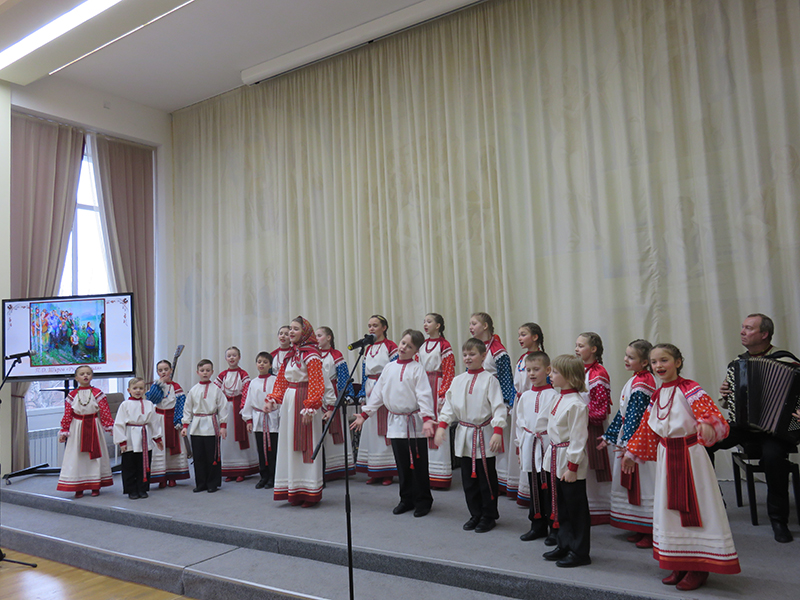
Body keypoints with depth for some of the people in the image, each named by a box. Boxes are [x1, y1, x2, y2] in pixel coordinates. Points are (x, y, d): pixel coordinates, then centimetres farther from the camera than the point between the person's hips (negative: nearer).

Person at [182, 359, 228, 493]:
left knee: (213, 456, 0)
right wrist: (185, 426, 6)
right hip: (196, 427, 3)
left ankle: (213, 484, 13)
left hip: (212, 427, -3)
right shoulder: (193, 390, 8)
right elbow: (187, 409, 12)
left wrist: (223, 426, -5)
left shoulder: (216, 389, -1)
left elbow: (222, 407, -1)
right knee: (198, 456, 7)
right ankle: (201, 484, 19)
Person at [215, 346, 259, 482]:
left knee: (240, 437, -2)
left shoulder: (243, 374, 0)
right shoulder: (222, 375, 9)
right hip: (226, 409, 3)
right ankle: (230, 473, 12)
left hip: (239, 409, -3)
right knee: (227, 439, 5)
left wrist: (243, 408, -16)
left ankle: (242, 472, 5)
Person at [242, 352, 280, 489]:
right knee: (261, 450, 8)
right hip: (258, 419, 4)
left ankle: (273, 478, 9)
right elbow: (248, 401, 12)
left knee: (272, 449, -1)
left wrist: (282, 417, -7)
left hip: (272, 419, -4)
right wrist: (248, 419, 9)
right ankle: (264, 476, 19)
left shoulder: (275, 381, -3)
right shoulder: (253, 383, 9)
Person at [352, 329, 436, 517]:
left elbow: (424, 395, -14)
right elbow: (377, 393, 12)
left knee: (418, 464, 3)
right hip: (395, 422, 5)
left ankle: (423, 501, 18)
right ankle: (406, 499, 26)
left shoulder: (417, 369, -7)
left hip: (414, 423, -4)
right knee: (402, 464, 12)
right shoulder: (389, 368, 8)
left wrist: (427, 418, -26)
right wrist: (364, 414, 10)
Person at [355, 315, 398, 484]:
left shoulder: (390, 346, -3)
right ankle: (374, 472, 13)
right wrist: (363, 396, 12)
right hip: (370, 391, 6)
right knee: (370, 429, 5)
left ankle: (388, 472, 3)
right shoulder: (368, 348, 16)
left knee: (385, 429, -5)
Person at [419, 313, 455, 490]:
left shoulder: (444, 345, -4)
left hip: (438, 387, -6)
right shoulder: (421, 345, 13)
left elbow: (449, 372, -8)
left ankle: (440, 475, 4)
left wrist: (444, 396, -14)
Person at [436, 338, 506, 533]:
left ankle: (489, 516, 19)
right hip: (464, 435, 5)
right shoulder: (457, 380, 7)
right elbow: (449, 404, 11)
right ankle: (475, 515, 26)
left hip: (484, 435, -5)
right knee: (468, 478, 12)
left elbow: (498, 406, -12)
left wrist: (498, 431, -20)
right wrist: (442, 425, 1)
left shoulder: (489, 379, -8)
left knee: (487, 477, 4)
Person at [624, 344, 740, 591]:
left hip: (690, 454, -7)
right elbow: (647, 427, 18)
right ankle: (680, 564, 25)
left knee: (695, 506, 0)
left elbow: (710, 413, -25)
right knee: (669, 506, 11)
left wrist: (707, 424, -47)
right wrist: (631, 453, 23)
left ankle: (699, 568, 14)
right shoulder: (657, 395, 8)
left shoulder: (690, 389, -12)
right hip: (666, 456, 7)